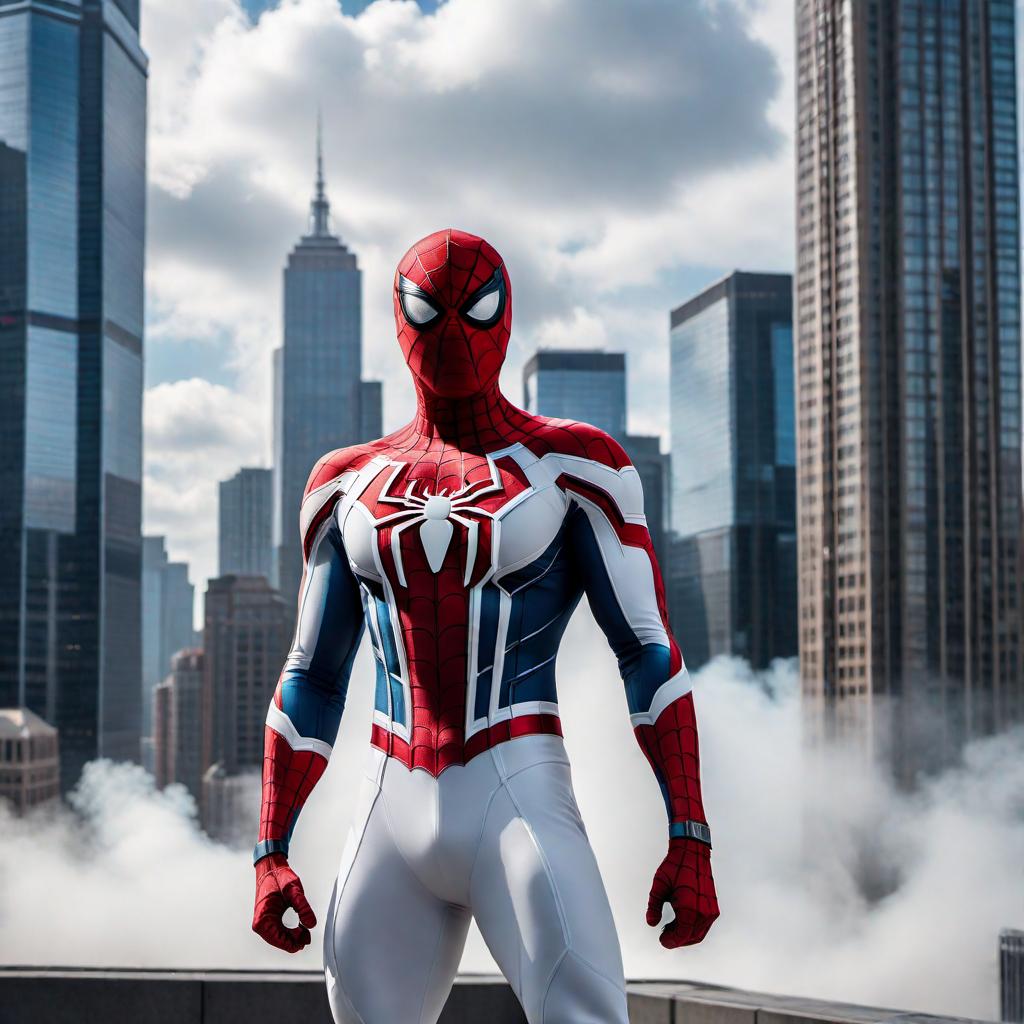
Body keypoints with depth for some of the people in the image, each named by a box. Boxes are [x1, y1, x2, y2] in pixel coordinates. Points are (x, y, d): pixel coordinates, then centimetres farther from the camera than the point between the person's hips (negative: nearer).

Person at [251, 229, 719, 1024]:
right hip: (393, 816, 5)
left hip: (521, 802, -4)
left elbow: (650, 654, -3)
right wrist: (270, 852, 12)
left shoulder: (571, 466, 1)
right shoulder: (350, 484, 13)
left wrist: (690, 838, -11)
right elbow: (311, 681, 16)